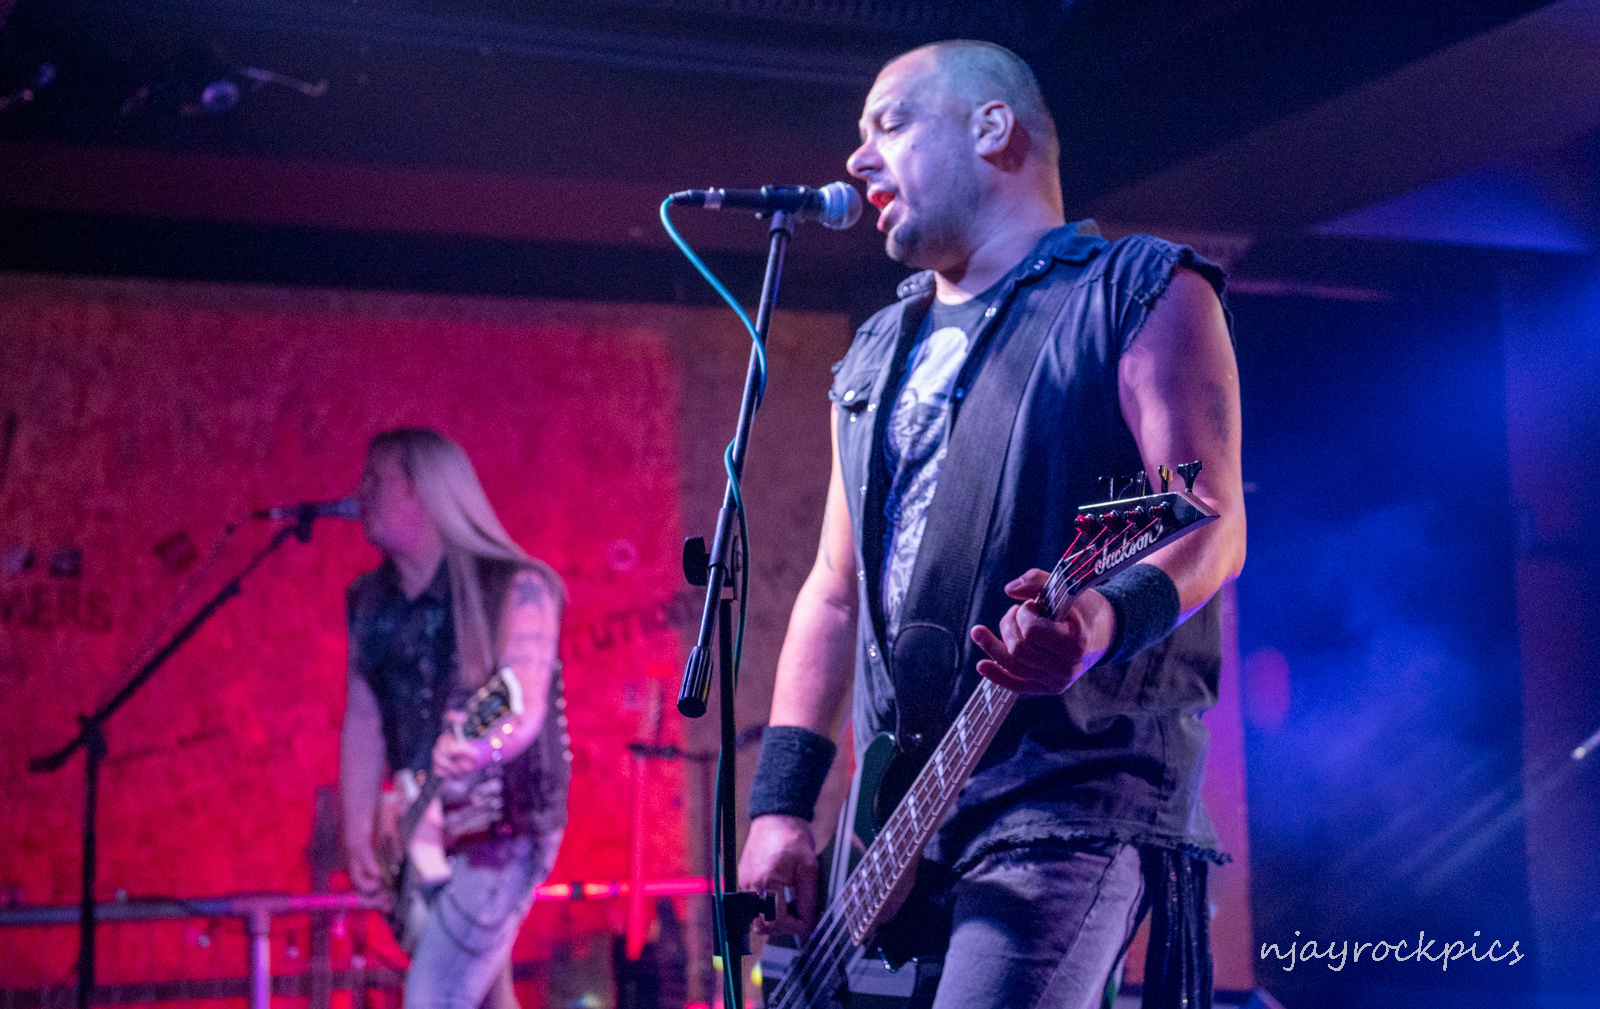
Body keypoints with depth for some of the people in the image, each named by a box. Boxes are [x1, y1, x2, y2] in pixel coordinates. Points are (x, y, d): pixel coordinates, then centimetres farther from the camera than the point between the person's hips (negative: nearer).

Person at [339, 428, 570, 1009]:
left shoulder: (513, 587, -12)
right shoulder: (370, 601, 7)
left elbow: (527, 707, -24)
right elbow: (362, 721, 9)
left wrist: (480, 748, -46)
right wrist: (358, 835, 2)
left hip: (504, 829, -7)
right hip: (422, 833, 7)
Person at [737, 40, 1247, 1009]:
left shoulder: (1142, 293, 1)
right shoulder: (876, 357, 21)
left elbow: (1213, 522, -11)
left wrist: (1102, 621, -32)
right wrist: (781, 802, 9)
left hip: (1075, 785, -7)